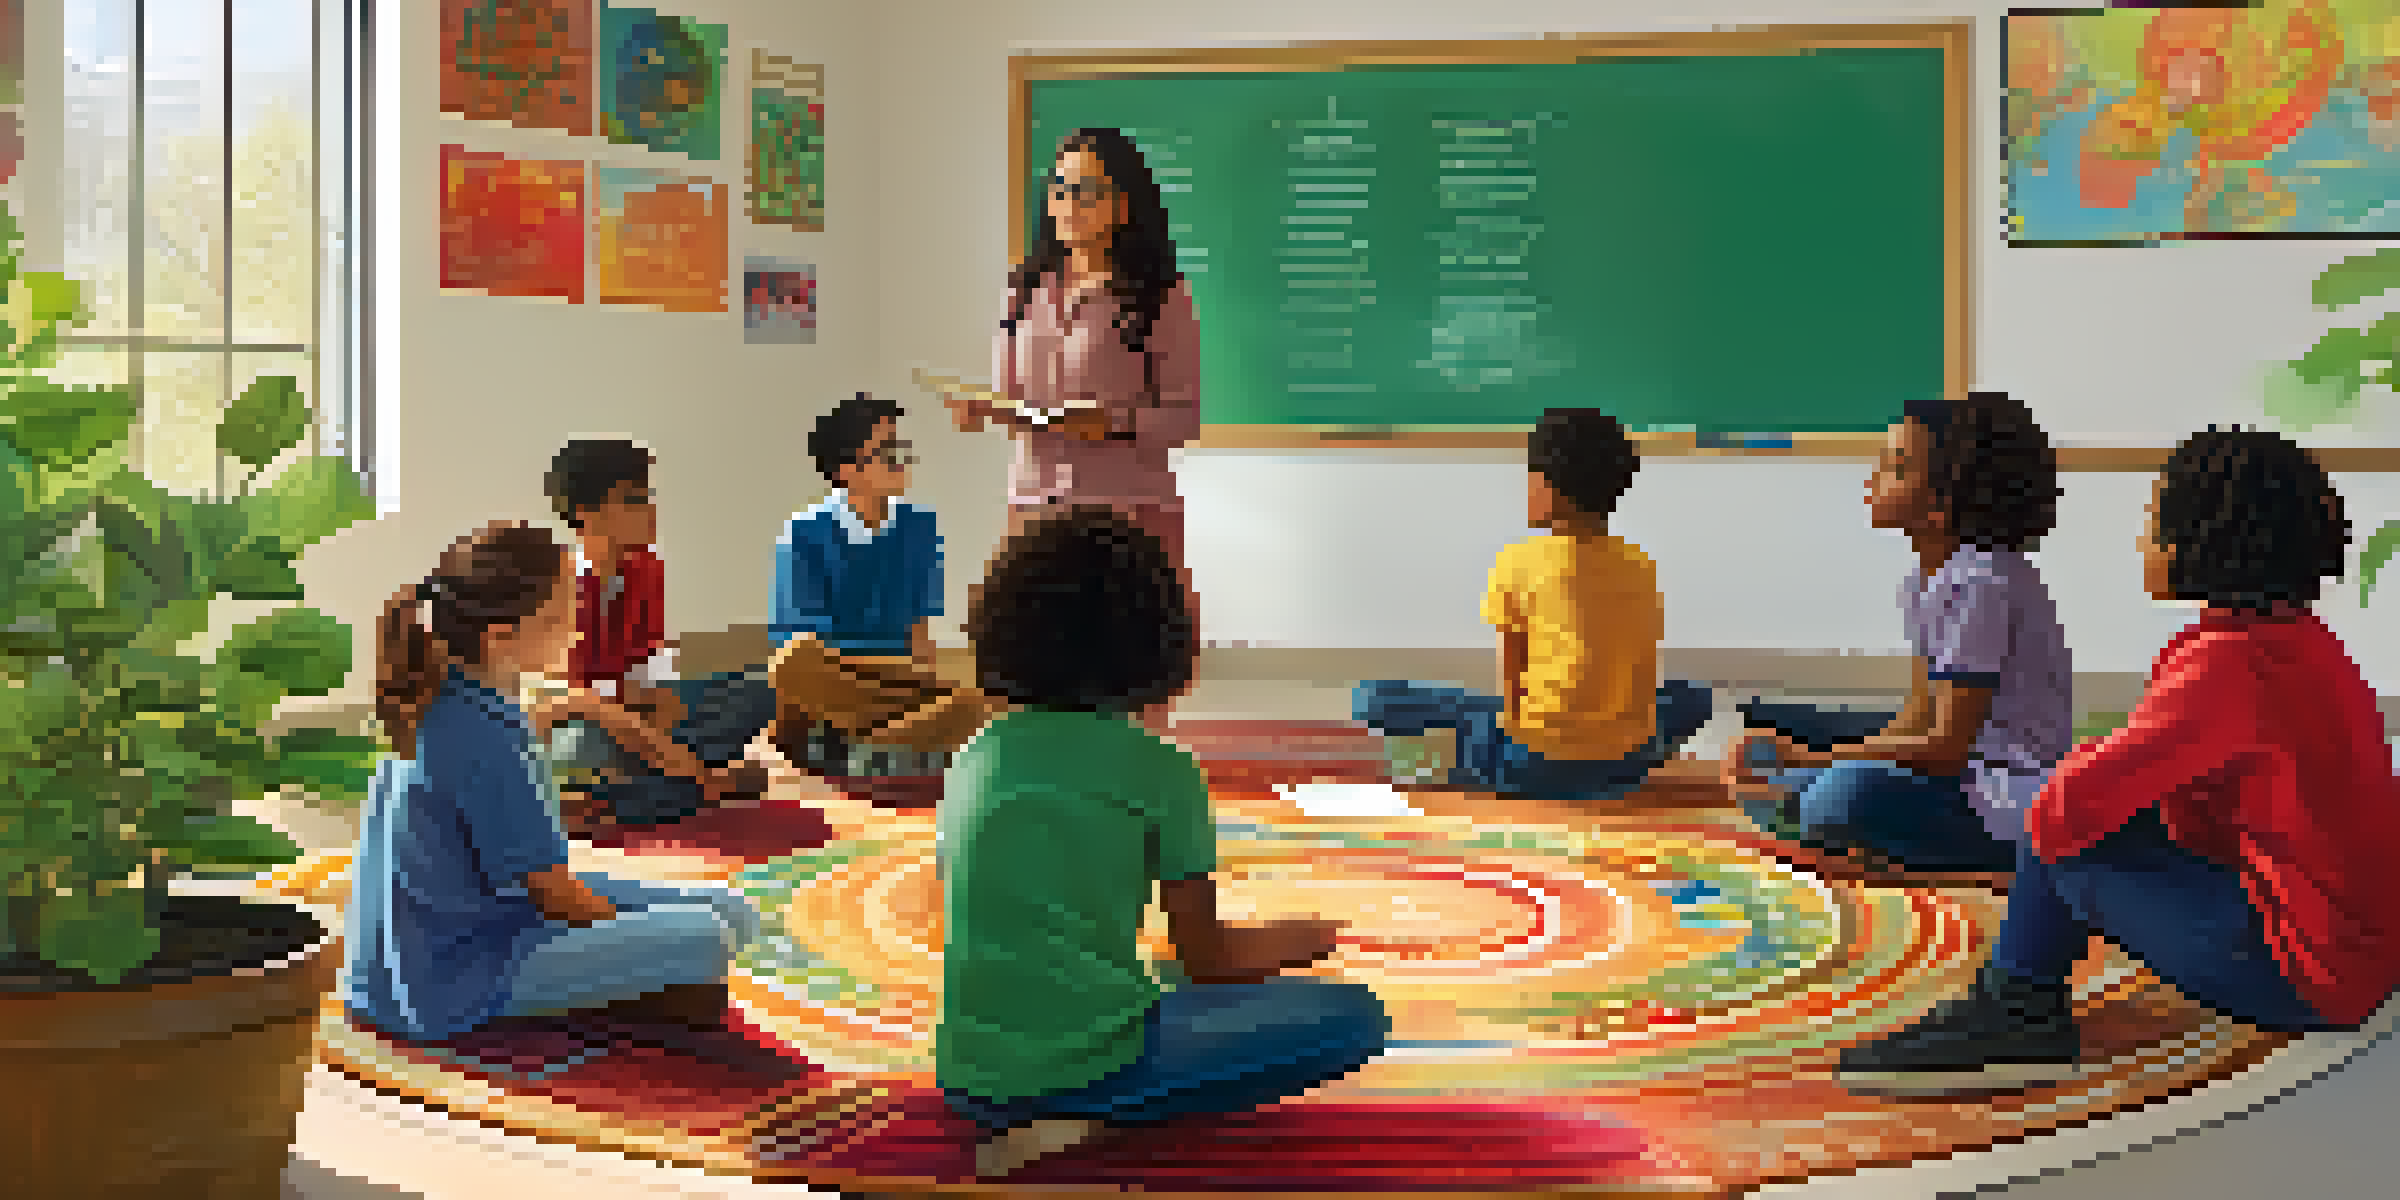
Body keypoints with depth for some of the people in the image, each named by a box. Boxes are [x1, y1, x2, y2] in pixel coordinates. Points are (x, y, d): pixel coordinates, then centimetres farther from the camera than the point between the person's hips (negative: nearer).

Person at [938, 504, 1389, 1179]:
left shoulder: (975, 758, 9)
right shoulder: (1158, 768, -6)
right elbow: (1210, 961, 2)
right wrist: (1301, 940, 23)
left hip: (970, 1083, 7)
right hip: (1093, 1066, -7)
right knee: (1351, 1015, 3)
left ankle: (1035, 1123, 8)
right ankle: (1097, 1121, -8)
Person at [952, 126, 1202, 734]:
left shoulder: (1160, 297, -2)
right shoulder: (1027, 289, 12)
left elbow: (1184, 414, -4)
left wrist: (1115, 422, -20)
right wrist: (979, 409, -3)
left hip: (1130, 507, -4)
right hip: (1034, 498, 4)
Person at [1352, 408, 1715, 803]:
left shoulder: (1519, 563, -8)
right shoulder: (1641, 567, 4)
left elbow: (1511, 676, -3)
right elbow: (1637, 676, 9)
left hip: (1538, 760, -2)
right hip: (1624, 762, 3)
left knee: (1373, 697, 11)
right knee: (1694, 699, 37)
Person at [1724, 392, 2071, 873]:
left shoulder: (1981, 583, -21)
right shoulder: (1926, 580, 9)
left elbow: (1945, 748, -21)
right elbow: (1919, 721, 8)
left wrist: (1808, 756, -20)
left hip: (2008, 816, -10)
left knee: (1853, 793, -35)